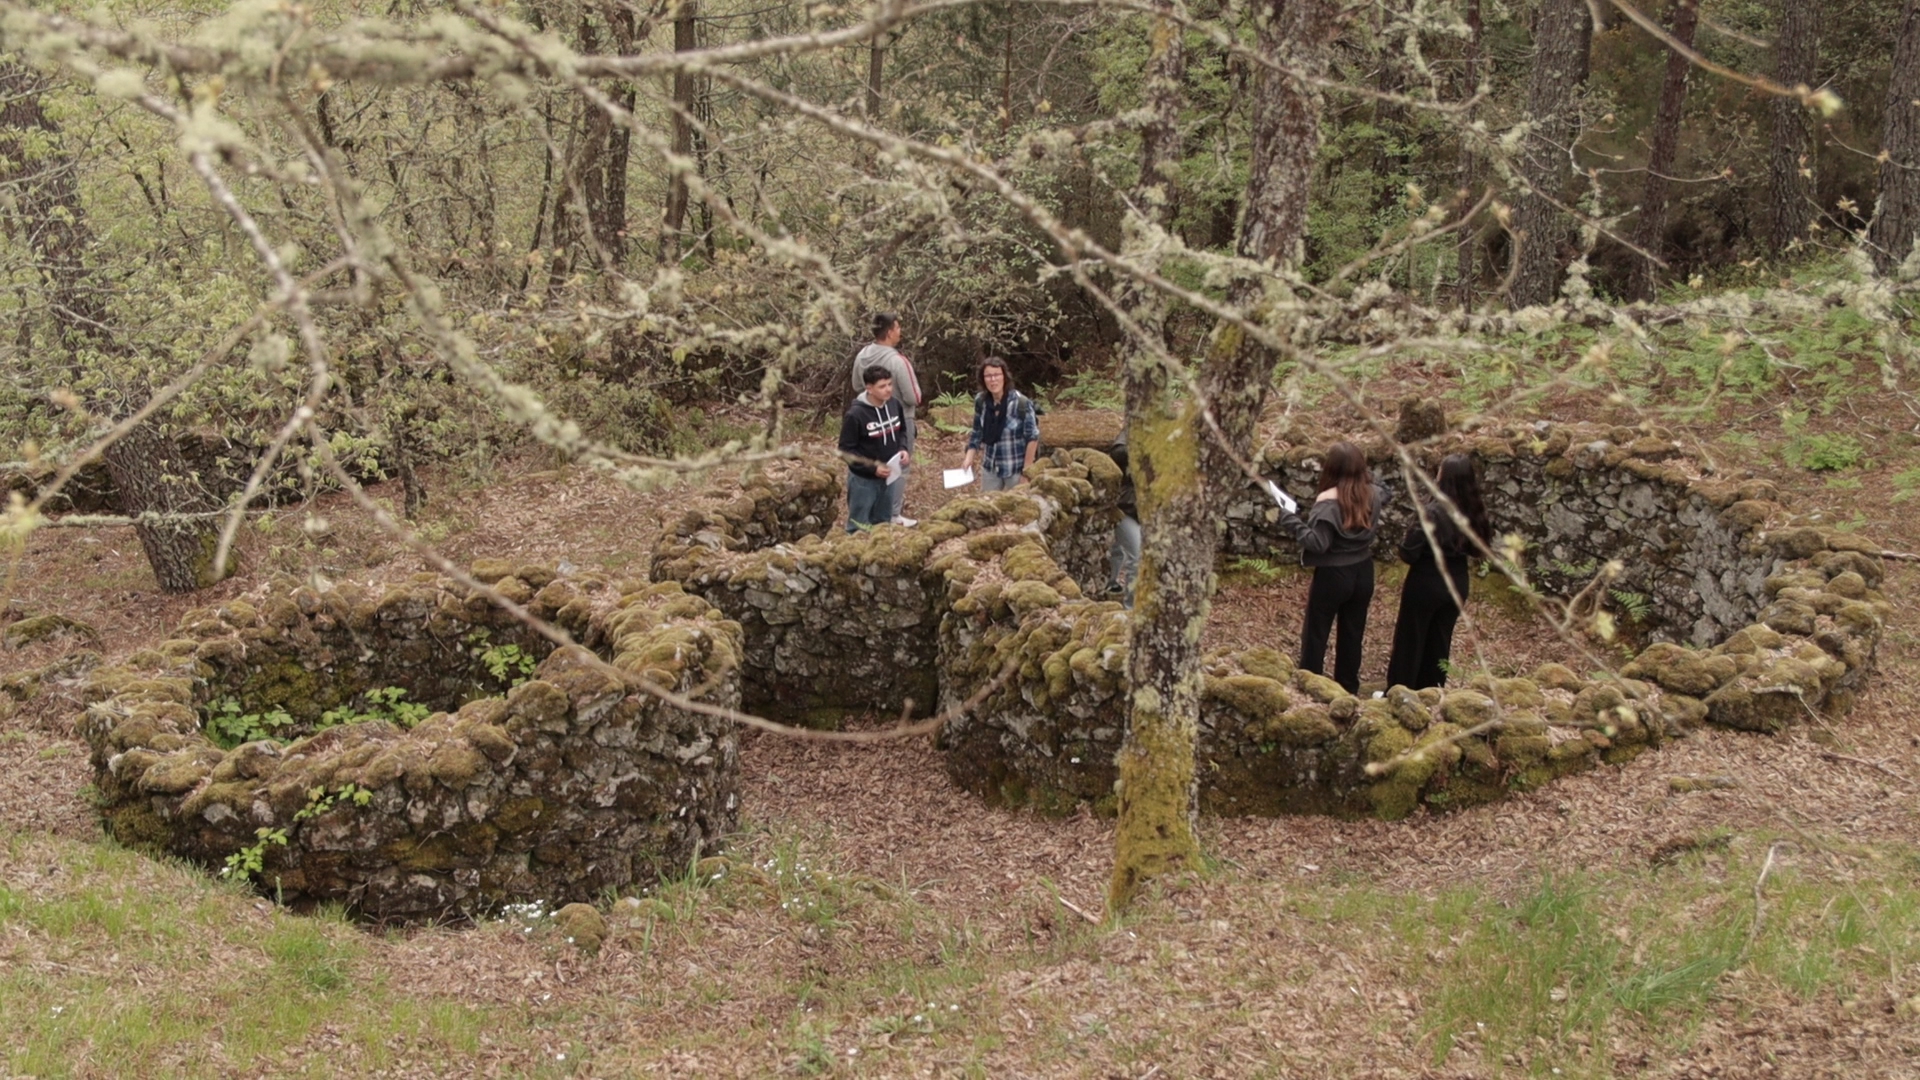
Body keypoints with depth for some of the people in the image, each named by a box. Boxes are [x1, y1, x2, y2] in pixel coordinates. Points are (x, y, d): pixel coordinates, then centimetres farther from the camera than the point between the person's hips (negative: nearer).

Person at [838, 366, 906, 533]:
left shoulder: (894, 405, -4)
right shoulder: (855, 414, -23)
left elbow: (900, 432, 14)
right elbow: (846, 450, -18)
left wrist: (902, 450, -6)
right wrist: (872, 467, -25)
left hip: (888, 477, 6)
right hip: (863, 480, -6)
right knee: (858, 528, 8)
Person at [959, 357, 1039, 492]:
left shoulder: (1020, 402, -19)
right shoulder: (980, 401, -5)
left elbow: (1032, 437, -14)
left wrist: (1026, 472, -13)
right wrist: (969, 458, -4)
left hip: (1016, 469, -5)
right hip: (990, 467, 5)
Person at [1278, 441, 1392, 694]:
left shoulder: (1328, 501, -23)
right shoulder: (1371, 494, -4)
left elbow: (1318, 543, -26)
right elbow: (1387, 491, 22)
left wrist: (1291, 521, -19)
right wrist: (1366, 475, 21)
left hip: (1333, 576, -6)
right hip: (1363, 573, 6)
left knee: (1315, 636, 7)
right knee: (1352, 636, 16)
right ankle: (1348, 691, 26)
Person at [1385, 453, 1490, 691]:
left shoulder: (1434, 513, -26)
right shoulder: (1475, 512, -8)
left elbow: (1408, 553, -22)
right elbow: (1478, 548, 6)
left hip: (1426, 584, -6)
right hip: (1457, 584, 6)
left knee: (1409, 641, 11)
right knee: (1439, 642, 20)